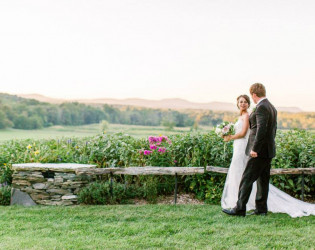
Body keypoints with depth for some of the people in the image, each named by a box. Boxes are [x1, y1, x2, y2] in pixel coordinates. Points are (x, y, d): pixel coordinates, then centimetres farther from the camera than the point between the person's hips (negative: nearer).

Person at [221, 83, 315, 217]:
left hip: (259, 151, -10)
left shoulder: (261, 107, -15)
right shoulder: (271, 107, 15)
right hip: (268, 150, 10)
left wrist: (254, 149, -22)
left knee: (247, 179, -6)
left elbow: (261, 129, -24)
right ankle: (261, 208, 17)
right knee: (263, 180, 12)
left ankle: (240, 208, -4)